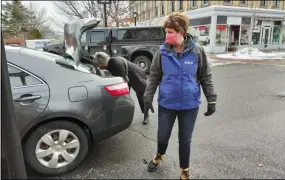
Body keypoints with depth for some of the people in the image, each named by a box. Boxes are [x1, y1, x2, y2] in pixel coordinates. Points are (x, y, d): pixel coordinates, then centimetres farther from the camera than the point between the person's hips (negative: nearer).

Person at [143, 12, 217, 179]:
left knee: (185, 140, 12)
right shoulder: (163, 52, -5)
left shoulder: (197, 51, -7)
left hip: (190, 105, -1)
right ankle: (160, 155, 49)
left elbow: (206, 77, 0)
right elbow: (154, 76, 3)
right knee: (162, 136, 13)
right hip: (166, 104, 1)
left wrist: (212, 99, -2)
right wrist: (148, 95, -6)